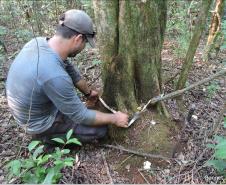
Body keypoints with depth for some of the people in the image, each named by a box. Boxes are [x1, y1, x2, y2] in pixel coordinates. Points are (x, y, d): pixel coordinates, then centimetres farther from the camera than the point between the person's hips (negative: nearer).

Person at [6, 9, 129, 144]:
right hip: (41, 123, -7)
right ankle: (47, 136, 4)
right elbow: (81, 116, -25)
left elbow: (71, 71, 3)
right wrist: (114, 118, -10)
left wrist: (88, 92, 19)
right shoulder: (54, 76, -39)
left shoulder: (40, 42, -14)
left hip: (29, 109, 8)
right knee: (101, 130, -3)